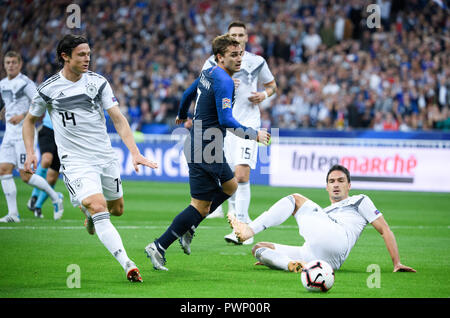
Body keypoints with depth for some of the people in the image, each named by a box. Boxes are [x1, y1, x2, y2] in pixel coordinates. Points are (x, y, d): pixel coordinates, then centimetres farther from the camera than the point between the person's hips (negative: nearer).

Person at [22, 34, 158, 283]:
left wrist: (135, 152, -17)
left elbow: (118, 119, -5)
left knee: (117, 209, 15)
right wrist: (30, 152, -1)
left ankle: (89, 210, 51)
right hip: (76, 162, -4)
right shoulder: (48, 89, -4)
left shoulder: (98, 82, -1)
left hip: (105, 157, 4)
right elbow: (30, 120, 13)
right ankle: (127, 264, -27)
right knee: (98, 208, -22)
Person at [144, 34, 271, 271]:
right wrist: (253, 135, -17)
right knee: (200, 205, -7)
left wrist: (182, 116, 46)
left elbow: (188, 94, 27)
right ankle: (159, 247, -5)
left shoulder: (208, 73, 10)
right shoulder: (224, 81, -19)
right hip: (205, 150, -10)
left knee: (230, 186, 24)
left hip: (198, 143, 10)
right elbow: (225, 120, -26)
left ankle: (188, 228, 20)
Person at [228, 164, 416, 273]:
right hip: (314, 256, 7)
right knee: (259, 248, -2)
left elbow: (385, 230, 16)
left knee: (296, 198, -2)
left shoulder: (360, 201, 25)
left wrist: (397, 263, 5)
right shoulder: (324, 212, 41)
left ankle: (250, 230, -19)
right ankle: (291, 264, -34)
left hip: (337, 239, -7)